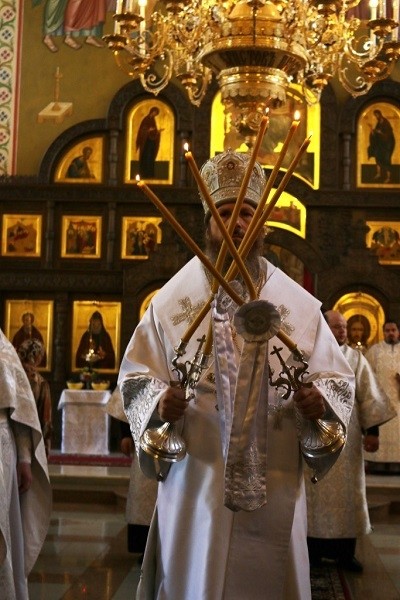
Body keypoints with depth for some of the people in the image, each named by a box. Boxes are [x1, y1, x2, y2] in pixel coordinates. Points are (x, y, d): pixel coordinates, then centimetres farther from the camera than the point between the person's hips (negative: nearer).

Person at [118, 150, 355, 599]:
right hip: (196, 481, -1)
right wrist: (159, 402, -19)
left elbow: (338, 376, 5)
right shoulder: (174, 298, 0)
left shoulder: (298, 304, 2)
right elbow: (135, 375, 1)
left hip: (273, 486, 1)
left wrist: (321, 398, -16)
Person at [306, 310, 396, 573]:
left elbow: (369, 396, 3)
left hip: (345, 437, 1)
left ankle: (345, 552, 13)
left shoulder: (356, 359, 6)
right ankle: (314, 549, 12)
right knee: (314, 492, 3)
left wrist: (372, 430, -5)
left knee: (346, 492, 4)